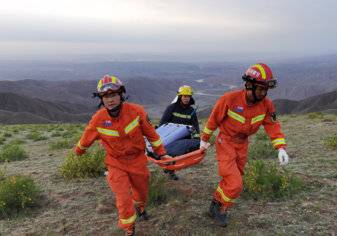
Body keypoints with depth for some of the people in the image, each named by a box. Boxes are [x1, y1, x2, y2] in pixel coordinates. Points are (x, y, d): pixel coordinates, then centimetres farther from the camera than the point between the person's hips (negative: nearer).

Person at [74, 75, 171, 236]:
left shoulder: (136, 111, -20)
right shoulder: (98, 119, -18)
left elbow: (151, 133, -7)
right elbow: (87, 138, 2)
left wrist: (161, 153, -1)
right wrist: (78, 151, 19)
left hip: (137, 160, 1)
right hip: (116, 163, -1)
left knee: (142, 190, 21)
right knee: (124, 200, -5)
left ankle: (140, 206, 58)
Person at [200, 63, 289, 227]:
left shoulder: (266, 104, -13)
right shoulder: (230, 99, -25)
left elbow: (273, 126, -7)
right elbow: (214, 119, -12)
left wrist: (281, 148, -21)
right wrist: (204, 140, -1)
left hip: (242, 145, 5)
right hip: (225, 143, -5)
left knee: (230, 180, 18)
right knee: (235, 184, -11)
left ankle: (216, 204, 40)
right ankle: (221, 209, 16)